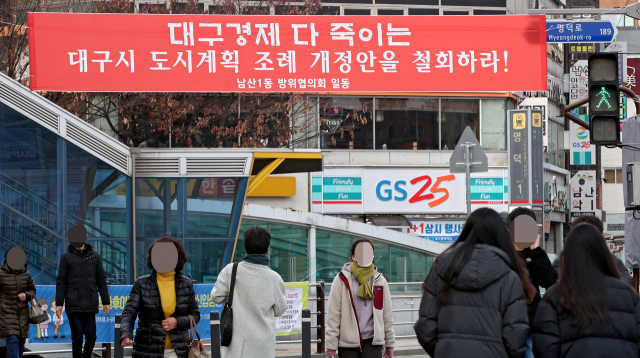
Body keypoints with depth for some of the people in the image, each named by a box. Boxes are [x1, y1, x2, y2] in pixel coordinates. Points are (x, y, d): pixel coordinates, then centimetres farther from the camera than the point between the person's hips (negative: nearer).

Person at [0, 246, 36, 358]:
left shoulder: (26, 274, 4)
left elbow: (32, 291, 15)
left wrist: (26, 295, -8)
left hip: (23, 312, 4)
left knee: (21, 342, 4)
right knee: (12, 340, -16)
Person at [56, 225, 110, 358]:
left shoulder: (94, 256, 10)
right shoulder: (66, 257, 5)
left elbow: (101, 281, 11)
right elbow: (61, 282, 3)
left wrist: (106, 302, 7)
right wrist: (59, 304, -3)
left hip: (90, 305, 2)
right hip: (74, 306, -1)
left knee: (91, 337, -3)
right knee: (77, 338, -3)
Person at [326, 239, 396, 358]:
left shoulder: (379, 281, 10)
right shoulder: (342, 280, 0)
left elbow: (387, 314, 15)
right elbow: (333, 314, -2)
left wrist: (390, 344, 15)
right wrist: (331, 345, -6)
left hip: (372, 340, 1)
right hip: (348, 341, -1)